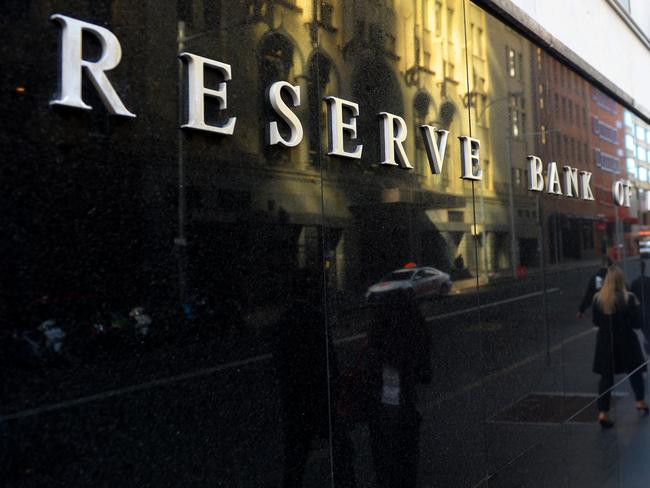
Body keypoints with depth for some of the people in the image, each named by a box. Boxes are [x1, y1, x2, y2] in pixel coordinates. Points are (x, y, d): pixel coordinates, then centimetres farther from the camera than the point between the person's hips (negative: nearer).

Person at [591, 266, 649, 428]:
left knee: (606, 376, 7)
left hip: (605, 342, 2)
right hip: (626, 341, -2)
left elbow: (596, 322, 3)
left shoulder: (597, 298, -7)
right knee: (635, 371, 22)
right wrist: (636, 306, 3)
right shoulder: (628, 298, -15)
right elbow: (636, 323, -10)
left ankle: (603, 412, 2)